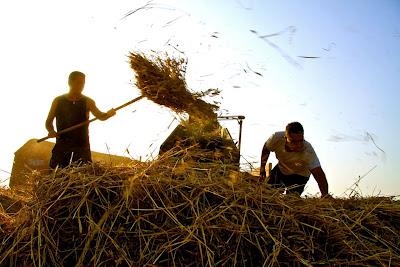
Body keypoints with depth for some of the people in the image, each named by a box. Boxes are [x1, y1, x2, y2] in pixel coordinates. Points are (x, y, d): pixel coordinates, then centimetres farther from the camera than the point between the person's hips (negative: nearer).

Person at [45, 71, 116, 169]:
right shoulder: (58, 101, 7)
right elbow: (48, 121, 14)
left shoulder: (88, 102, 2)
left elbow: (100, 116, -13)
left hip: (82, 147, -1)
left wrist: (108, 114, -36)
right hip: (62, 146, 1)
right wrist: (51, 131, -8)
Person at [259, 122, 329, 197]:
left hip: (299, 176, -3)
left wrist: (325, 196, -57)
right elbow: (266, 149, -7)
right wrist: (262, 168, -7)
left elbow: (319, 175, -45)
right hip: (280, 169, 3)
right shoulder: (276, 138, -32)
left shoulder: (308, 150, -40)